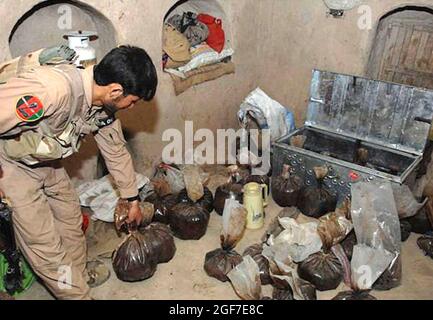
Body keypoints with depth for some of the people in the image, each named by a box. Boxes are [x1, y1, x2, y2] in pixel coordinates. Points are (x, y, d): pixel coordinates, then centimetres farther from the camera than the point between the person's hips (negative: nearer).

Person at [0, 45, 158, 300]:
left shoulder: (104, 107, -11)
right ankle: (77, 293, 22)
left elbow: (117, 151, 2)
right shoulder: (53, 89, -39)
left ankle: (79, 277, 41)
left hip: (47, 164, 7)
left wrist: (133, 200, 12)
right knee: (45, 243, 0)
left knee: (71, 217, 18)